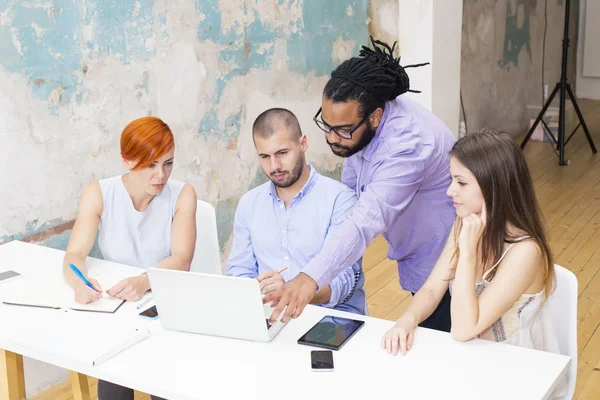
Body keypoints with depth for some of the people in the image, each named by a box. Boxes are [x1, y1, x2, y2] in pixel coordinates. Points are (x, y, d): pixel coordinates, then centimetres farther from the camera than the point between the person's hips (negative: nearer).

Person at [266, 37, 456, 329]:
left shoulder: (407, 143, -37)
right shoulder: (355, 120, -10)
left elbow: (369, 217, -49)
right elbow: (351, 186, 8)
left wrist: (311, 277, -58)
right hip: (417, 256, 8)